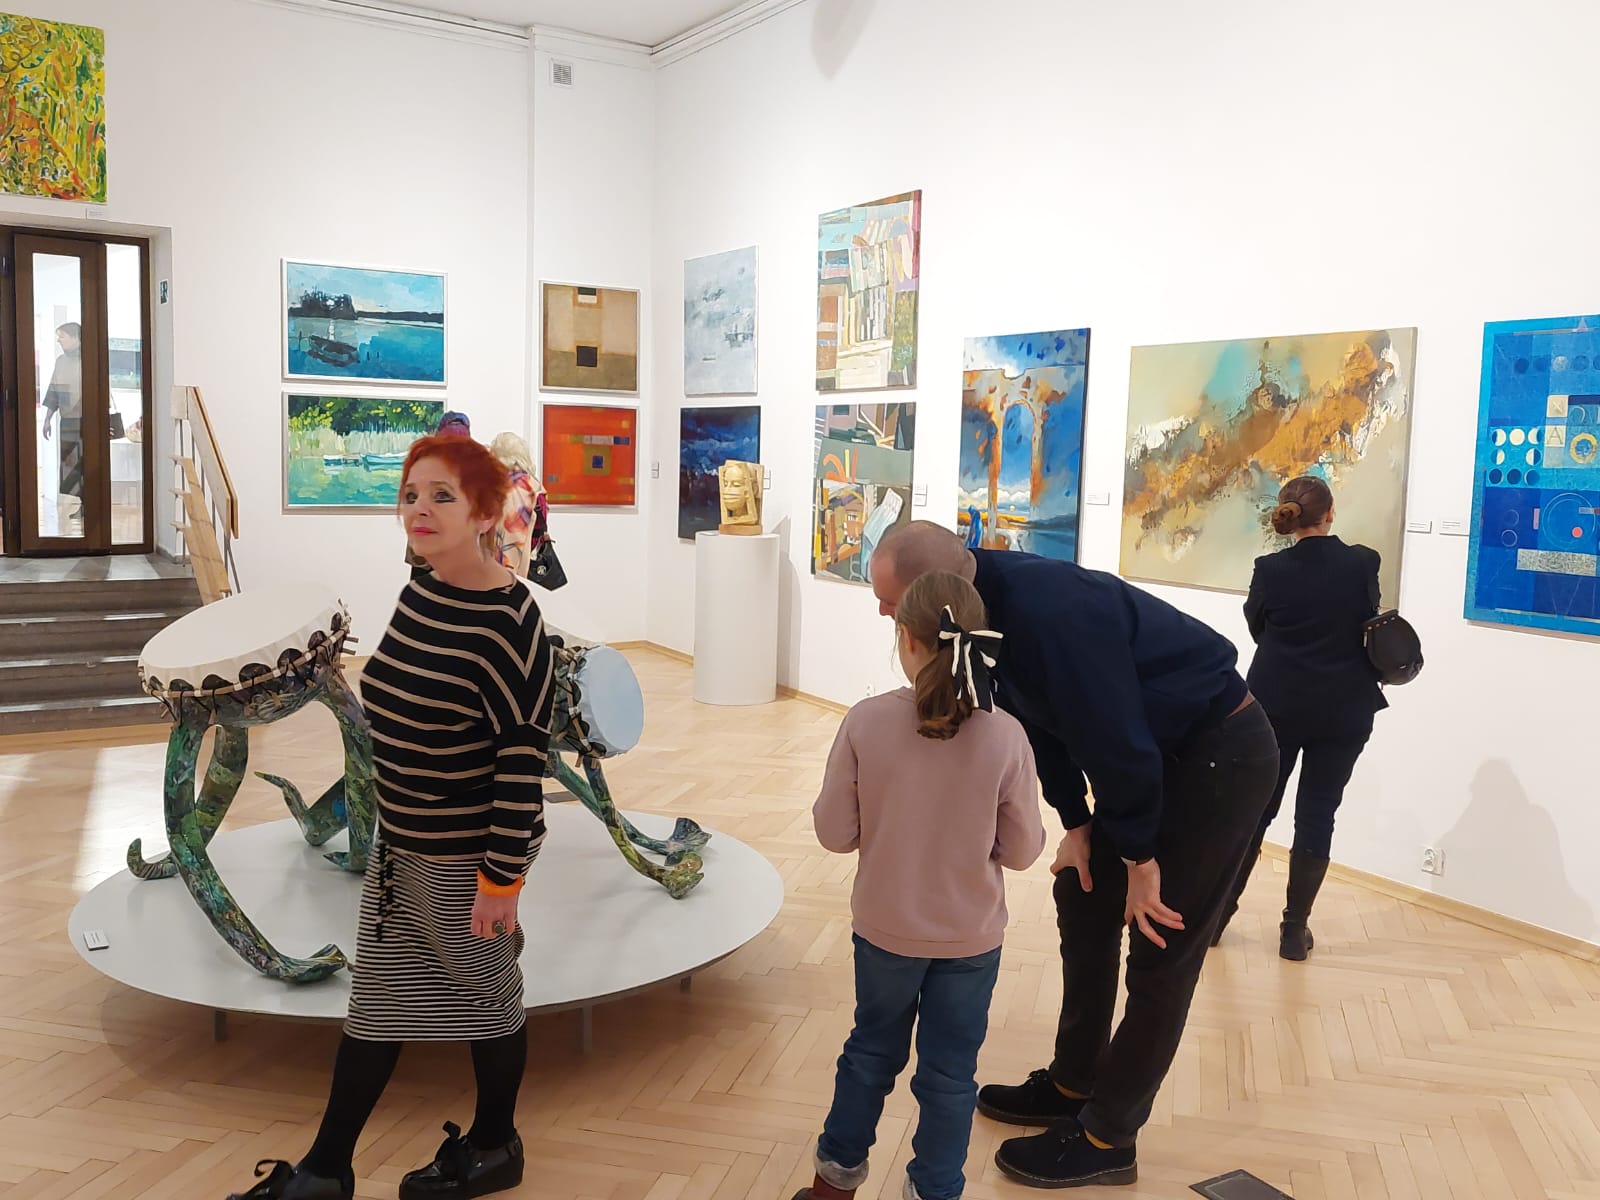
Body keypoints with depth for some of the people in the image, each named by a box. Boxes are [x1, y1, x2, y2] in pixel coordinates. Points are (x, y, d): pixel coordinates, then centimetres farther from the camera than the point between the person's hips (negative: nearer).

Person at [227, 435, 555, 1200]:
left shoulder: (507, 622, -23)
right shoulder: (418, 595, 2)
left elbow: (523, 760, -22)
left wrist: (501, 878, -19)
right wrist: (393, 830, 19)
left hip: (467, 856, -8)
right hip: (399, 847, 8)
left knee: (485, 995, 13)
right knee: (374, 1001, 18)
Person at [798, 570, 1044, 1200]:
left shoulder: (865, 721, -19)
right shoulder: (1006, 736, -18)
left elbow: (834, 832, -12)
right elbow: (1022, 850, -9)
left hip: (884, 929, 1)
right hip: (971, 937, -1)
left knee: (872, 1050, 23)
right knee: (950, 1073, 16)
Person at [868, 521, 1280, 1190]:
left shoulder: (1048, 614, -34)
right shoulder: (994, 602, -5)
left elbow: (1113, 736, -28)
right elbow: (1044, 720, 6)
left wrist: (1139, 857, -16)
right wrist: (1076, 825, 8)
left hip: (1223, 754, -9)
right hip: (1161, 749, 9)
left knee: (1162, 951, -2)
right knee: (1083, 898, 15)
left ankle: (1106, 1139, 13)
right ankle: (1073, 1083, 31)